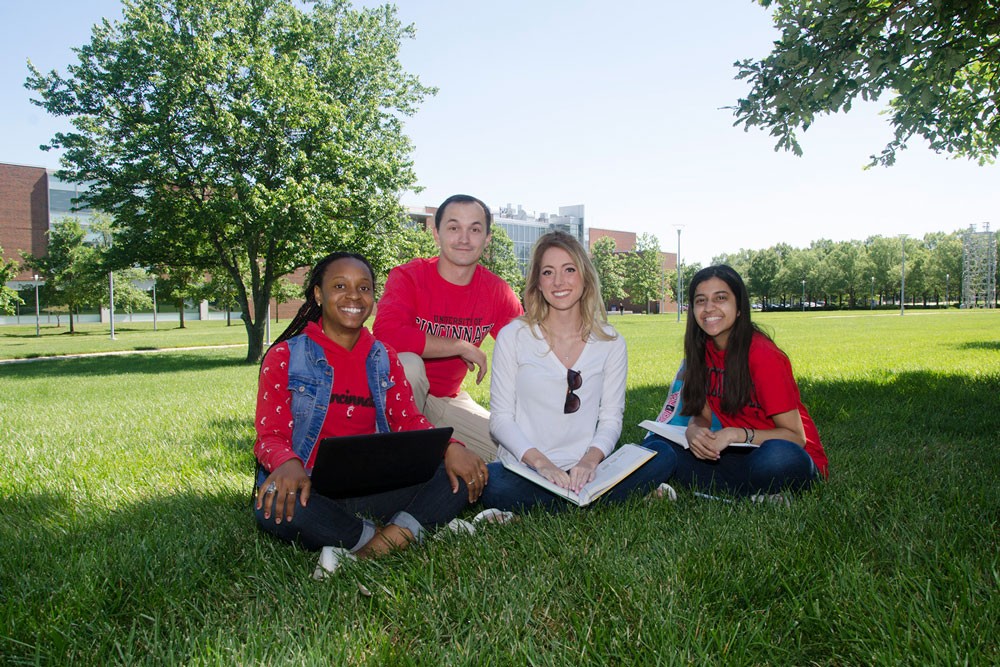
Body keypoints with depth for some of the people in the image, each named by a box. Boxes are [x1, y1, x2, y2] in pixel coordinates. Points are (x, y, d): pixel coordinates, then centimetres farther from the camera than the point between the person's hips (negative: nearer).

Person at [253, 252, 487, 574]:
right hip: (313, 489, -3)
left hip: (374, 490, 3)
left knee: (460, 474, -16)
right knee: (275, 507, -38)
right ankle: (403, 534, -22)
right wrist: (288, 465, -30)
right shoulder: (285, 357, 2)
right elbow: (270, 436, -5)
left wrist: (450, 447, -15)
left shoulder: (384, 359, 14)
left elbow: (409, 421, 7)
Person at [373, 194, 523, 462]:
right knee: (408, 363, -36)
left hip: (449, 398, 5)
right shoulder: (407, 277, -17)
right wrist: (462, 346, -28)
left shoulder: (497, 291, -5)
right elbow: (386, 333, -35)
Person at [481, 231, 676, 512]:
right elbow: (501, 417, -2)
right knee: (494, 487, -35)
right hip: (523, 470, -2)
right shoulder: (513, 336, 0)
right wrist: (540, 462, -18)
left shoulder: (610, 343, 7)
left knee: (663, 458, -20)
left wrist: (590, 459, -15)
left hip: (582, 472, 2)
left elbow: (611, 418, 6)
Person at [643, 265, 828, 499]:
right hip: (742, 454, 6)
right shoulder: (703, 349, 1)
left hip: (796, 461, -6)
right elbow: (701, 415, 6)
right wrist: (694, 430, -18)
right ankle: (754, 492, -14)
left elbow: (796, 436, -15)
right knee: (655, 443, -13)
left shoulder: (763, 355, -17)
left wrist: (738, 434, -29)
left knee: (777, 456, -41)